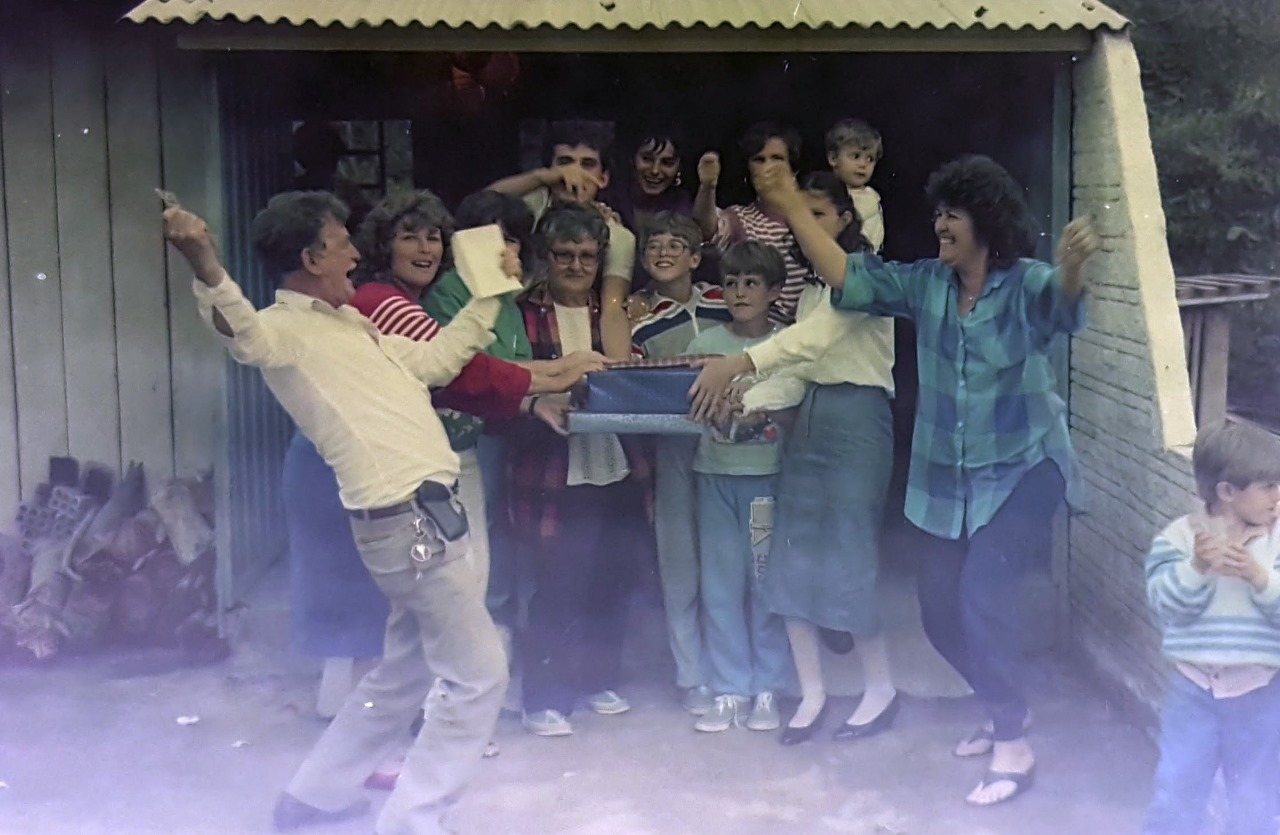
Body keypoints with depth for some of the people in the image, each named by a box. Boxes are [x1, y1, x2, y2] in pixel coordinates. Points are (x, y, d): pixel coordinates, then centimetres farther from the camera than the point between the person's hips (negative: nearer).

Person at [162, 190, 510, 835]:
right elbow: (242, 332, -35)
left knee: (405, 672, 22)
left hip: (418, 516, 10)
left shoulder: (349, 327, 17)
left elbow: (437, 359, 26)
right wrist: (206, 268, -55)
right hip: (412, 521, -10)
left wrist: (491, 293, 28)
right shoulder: (288, 328, -11)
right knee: (479, 674, -4)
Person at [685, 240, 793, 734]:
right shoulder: (706, 342, 6)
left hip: (769, 474, -2)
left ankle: (766, 691, 14)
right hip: (716, 473, 2)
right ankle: (729, 692, 14)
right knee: (721, 585, 5)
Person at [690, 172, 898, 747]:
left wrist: (738, 364, -36)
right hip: (811, 419, 8)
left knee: (849, 559, -4)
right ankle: (811, 693, 13)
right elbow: (801, 367, 9)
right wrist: (746, 402, -9)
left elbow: (818, 335, -24)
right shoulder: (813, 288, 19)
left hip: (857, 417, -8)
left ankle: (881, 690, 13)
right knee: (792, 561, 3)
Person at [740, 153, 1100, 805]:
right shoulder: (926, 283, -1)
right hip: (947, 479, 6)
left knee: (984, 596, -17)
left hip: (1021, 472, -6)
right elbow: (849, 279, 1)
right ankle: (1005, 711, 35)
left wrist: (1072, 265, -62)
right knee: (940, 606, 10)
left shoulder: (1027, 285, -16)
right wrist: (792, 208, -3)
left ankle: (1014, 749, 0)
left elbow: (1062, 304, -38)